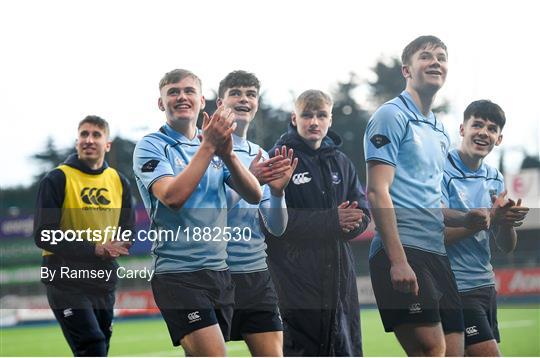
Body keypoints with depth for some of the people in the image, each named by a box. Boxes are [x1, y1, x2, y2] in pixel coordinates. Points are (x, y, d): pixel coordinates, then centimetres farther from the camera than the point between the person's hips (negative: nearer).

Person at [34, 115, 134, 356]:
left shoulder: (119, 182, 9)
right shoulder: (57, 179, -7)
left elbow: (127, 233, 16)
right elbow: (43, 235, -12)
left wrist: (113, 249, -9)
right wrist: (94, 249, -20)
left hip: (104, 283, 6)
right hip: (66, 282, -6)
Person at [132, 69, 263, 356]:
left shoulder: (215, 146, 14)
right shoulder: (151, 146, -3)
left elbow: (253, 195, 2)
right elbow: (173, 196, -20)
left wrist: (227, 153, -14)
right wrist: (208, 147, -19)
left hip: (219, 271, 6)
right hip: (178, 275, -6)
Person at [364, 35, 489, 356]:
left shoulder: (440, 132, 23)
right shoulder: (392, 116, -3)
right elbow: (377, 192, -12)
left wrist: (464, 219, 9)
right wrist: (398, 260, -20)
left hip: (436, 254, 9)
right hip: (403, 251, -9)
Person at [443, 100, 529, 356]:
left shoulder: (495, 179, 12)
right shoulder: (442, 172, -11)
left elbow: (507, 247, 10)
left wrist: (507, 221, -13)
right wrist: (489, 217, -24)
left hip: (485, 285, 8)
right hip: (455, 287, -8)